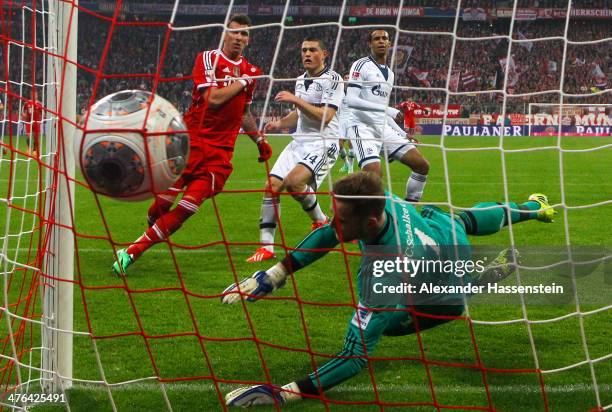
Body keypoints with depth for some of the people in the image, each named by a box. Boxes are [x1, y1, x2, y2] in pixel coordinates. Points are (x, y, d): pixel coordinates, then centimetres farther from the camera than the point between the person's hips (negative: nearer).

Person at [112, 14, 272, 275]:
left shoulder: (250, 71, 16)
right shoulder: (208, 58, 0)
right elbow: (213, 99, -14)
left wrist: (259, 139, 28)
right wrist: (242, 82, -5)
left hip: (221, 152, 3)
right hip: (192, 140, -3)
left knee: (186, 208, -10)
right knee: (163, 202, -10)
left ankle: (132, 251, -5)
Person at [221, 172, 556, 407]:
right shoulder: (378, 201, -34)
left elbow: (355, 358, -50)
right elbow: (327, 235, -12)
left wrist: (283, 394, -58)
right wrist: (275, 275, -18)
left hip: (449, 288, -5)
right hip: (440, 224, 5)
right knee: (463, 221, 38)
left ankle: (487, 274, 21)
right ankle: (532, 208, 70)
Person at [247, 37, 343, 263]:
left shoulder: (332, 79, -9)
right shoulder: (301, 80, 15)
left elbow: (325, 116, -20)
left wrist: (295, 100, -22)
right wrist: (280, 123, 11)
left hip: (323, 142, -7)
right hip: (299, 141, 7)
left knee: (294, 180, -30)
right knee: (271, 186, -7)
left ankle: (320, 222, -3)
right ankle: (266, 246, -4)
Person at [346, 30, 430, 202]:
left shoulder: (390, 73, 19)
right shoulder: (361, 65, -6)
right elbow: (351, 100, -18)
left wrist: (401, 132, 22)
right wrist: (388, 110, -23)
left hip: (384, 128, 8)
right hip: (363, 127, -8)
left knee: (422, 165, 1)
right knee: (374, 172, -30)